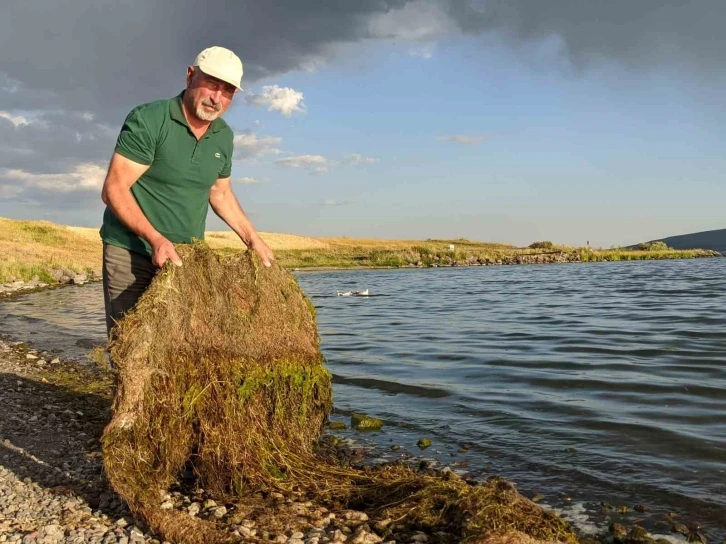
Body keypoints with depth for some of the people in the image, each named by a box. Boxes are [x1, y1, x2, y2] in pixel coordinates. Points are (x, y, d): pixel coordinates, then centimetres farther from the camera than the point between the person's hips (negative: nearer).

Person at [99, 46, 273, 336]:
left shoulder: (224, 136, 6)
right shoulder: (147, 120, -14)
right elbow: (114, 190, -17)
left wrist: (252, 238, 14)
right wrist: (156, 239, -27)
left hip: (187, 258, 6)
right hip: (131, 254, -5)